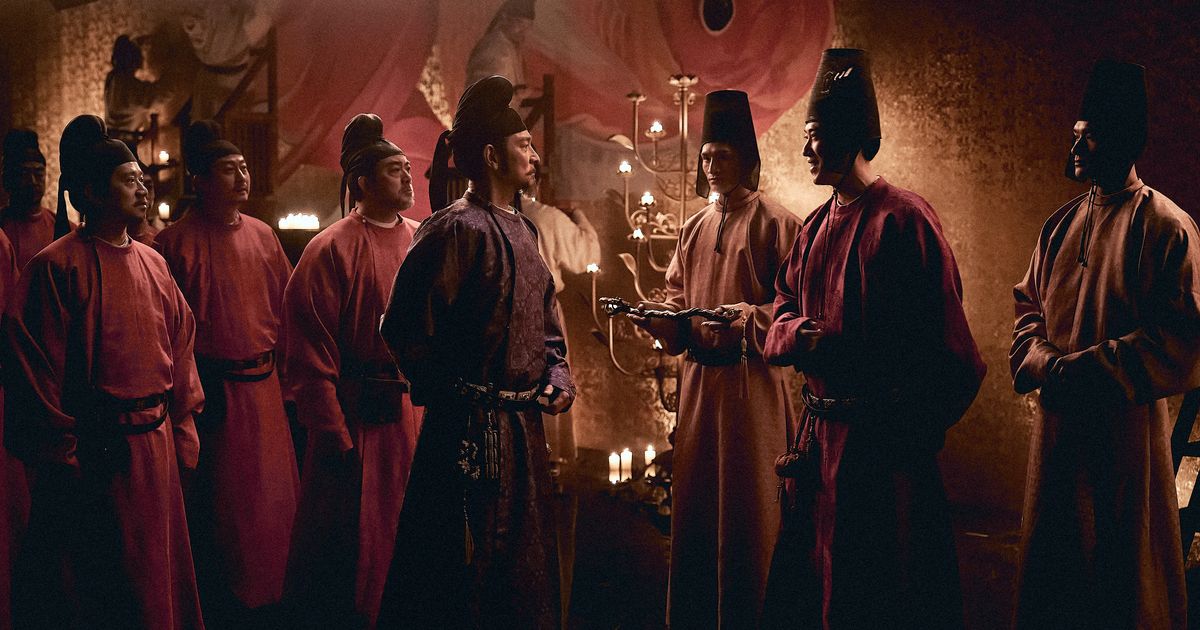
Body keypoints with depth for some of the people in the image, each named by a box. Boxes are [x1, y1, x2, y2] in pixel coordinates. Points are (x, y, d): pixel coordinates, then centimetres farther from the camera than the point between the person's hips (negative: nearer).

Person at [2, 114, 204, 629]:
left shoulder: (152, 264, 9)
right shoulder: (57, 268, -11)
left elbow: (179, 349, 13)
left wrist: (183, 431, 9)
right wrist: (62, 461, -12)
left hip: (156, 447, 6)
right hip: (92, 453, -6)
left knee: (157, 579, 17)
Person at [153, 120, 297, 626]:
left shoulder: (262, 236, 8)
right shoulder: (175, 243, -7)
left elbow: (284, 306, 15)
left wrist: (277, 361, 11)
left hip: (262, 383, 5)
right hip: (212, 389, -5)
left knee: (271, 487, 10)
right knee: (219, 497, 3)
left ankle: (269, 589, 26)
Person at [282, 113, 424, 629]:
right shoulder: (331, 250, -7)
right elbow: (311, 356, -10)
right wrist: (336, 439, -13)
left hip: (423, 412, 5)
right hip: (361, 421, -5)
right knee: (356, 544, 6)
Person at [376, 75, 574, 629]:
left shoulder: (520, 230, 13)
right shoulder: (454, 229, -14)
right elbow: (404, 328, -18)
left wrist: (557, 375, 4)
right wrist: (451, 392, -8)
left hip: (523, 426, 9)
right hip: (473, 431, -9)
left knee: (526, 564, 17)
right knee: (466, 577, 0)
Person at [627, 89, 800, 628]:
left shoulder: (774, 222, -5)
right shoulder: (694, 228, 15)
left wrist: (749, 318, -26)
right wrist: (657, 317, -4)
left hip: (751, 381, -6)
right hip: (697, 378, 6)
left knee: (747, 508, -1)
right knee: (694, 503, 9)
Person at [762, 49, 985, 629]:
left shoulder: (903, 218, -12)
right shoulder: (815, 226, 13)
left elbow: (947, 348, -15)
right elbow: (780, 323, 14)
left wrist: (915, 437, -15)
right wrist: (801, 336, -10)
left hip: (878, 445, -8)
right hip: (817, 434, 8)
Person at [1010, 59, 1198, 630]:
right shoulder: (1063, 223, 11)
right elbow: (1028, 305, 14)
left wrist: (1085, 370, -18)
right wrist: (1043, 363, -7)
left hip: (1127, 429, -6)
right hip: (1058, 423, 6)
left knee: (1125, 572, 4)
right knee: (1050, 567, 14)